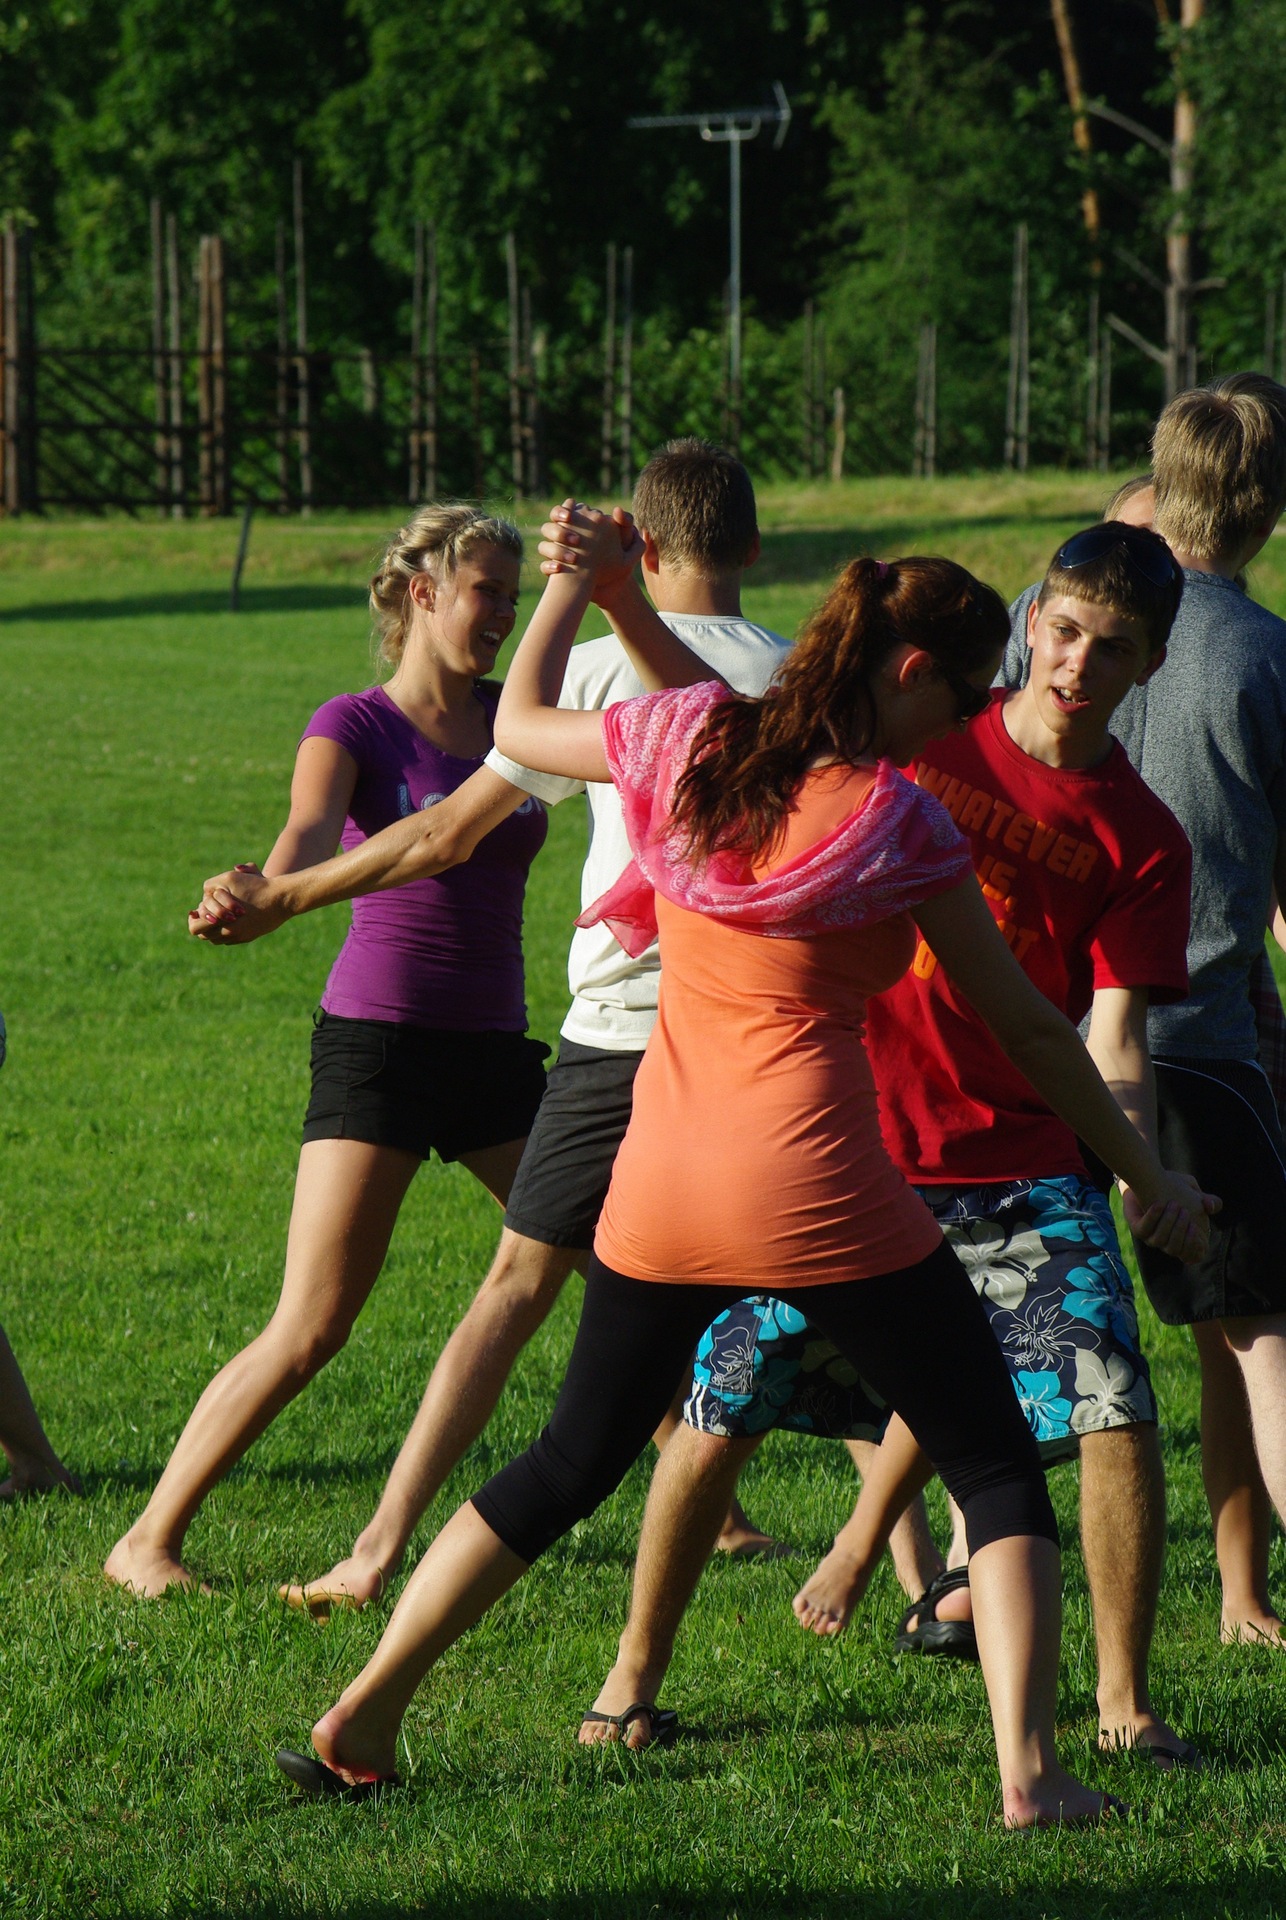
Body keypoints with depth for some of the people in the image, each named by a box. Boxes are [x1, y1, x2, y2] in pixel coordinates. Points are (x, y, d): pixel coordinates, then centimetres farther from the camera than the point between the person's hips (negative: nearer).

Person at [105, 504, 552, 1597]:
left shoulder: (513, 718, 11)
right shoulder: (354, 727, -4)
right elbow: (307, 832, -24)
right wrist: (264, 894, -46)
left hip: (495, 1050, 5)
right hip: (378, 1042, -5)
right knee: (311, 1331, -12)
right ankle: (149, 1542, -5)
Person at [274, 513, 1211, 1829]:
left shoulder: (687, 742, 2)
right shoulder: (899, 823, -7)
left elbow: (520, 723, 21)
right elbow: (1025, 1027, 1)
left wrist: (579, 575, 33)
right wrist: (1147, 1176, 11)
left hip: (660, 1181, 5)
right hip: (821, 1194, -5)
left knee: (576, 1460, 21)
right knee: (996, 1467, 6)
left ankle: (362, 1717, 21)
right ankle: (1029, 1771, -9)